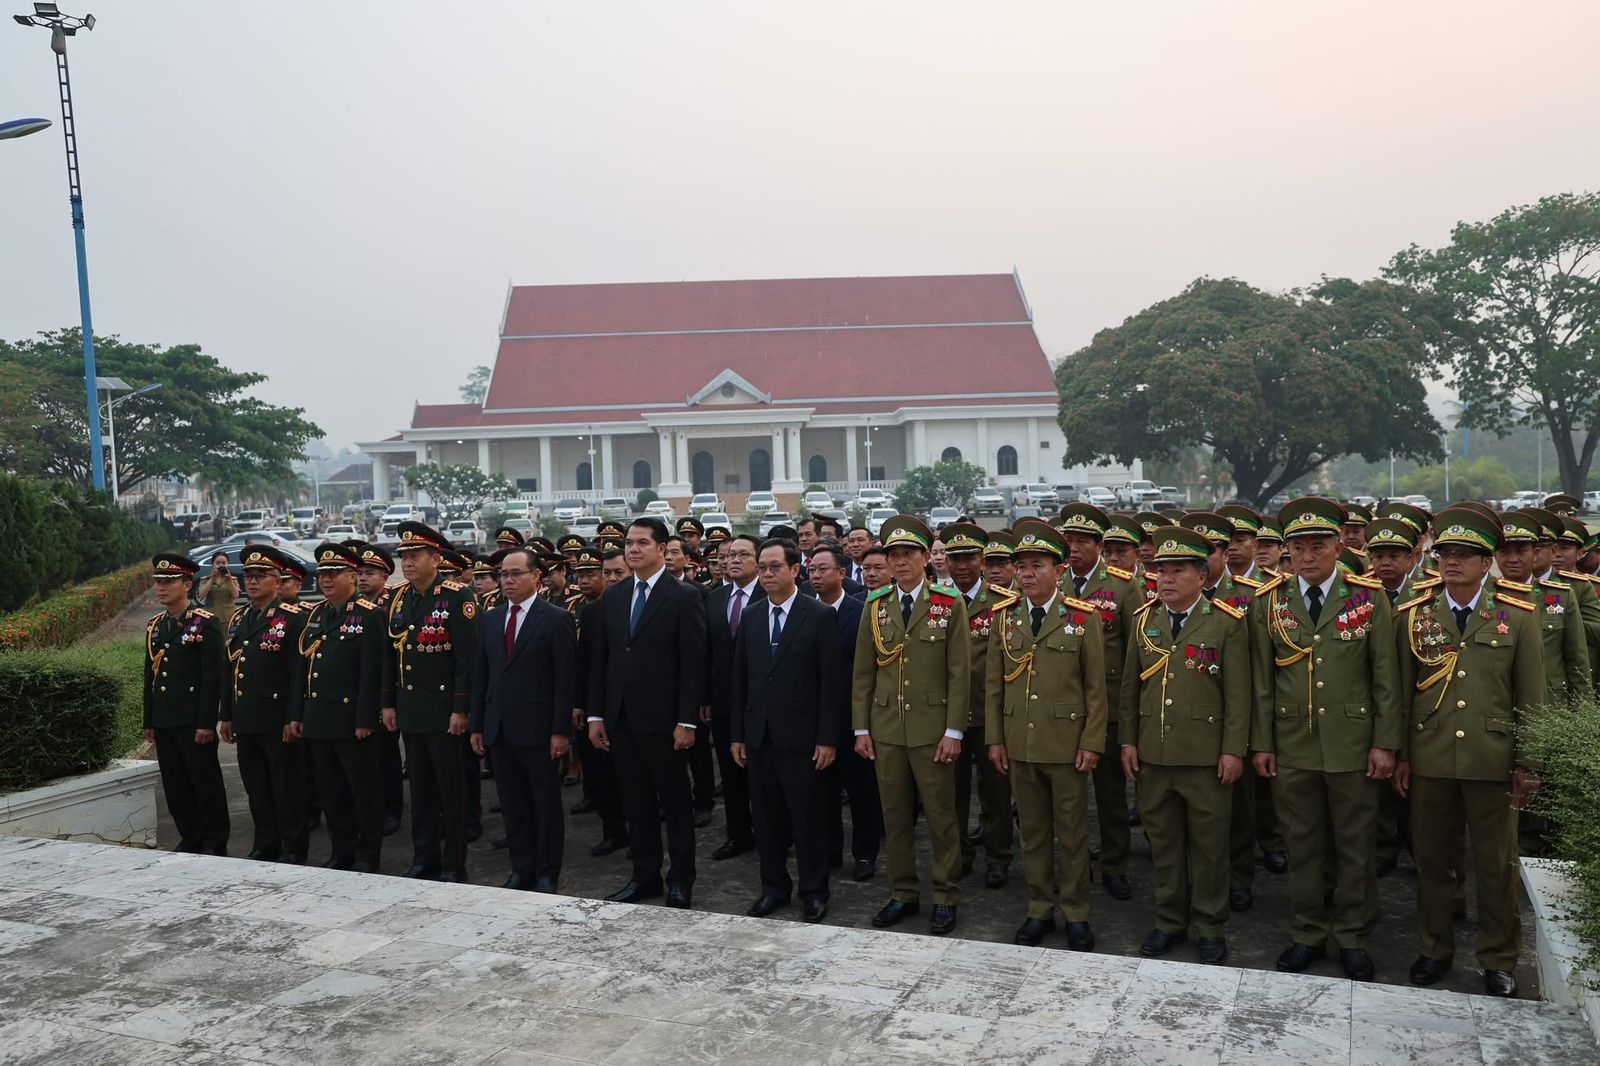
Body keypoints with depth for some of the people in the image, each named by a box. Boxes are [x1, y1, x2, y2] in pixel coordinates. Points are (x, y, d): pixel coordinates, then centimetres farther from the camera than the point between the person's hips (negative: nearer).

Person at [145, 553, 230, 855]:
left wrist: (206, 723, -16)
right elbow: (150, 676, 16)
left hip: (194, 720, -7)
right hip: (164, 721, 7)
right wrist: (149, 722, 14)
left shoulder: (205, 623, -9)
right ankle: (189, 838, 23)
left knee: (206, 783, 1)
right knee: (175, 785, 11)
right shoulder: (154, 626, 12)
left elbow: (213, 677, -13)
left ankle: (214, 843, 9)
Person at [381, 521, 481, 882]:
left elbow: (468, 657, -15)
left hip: (444, 710, -6)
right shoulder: (398, 598, 9)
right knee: (420, 788, 14)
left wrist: (461, 709, -17)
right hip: (409, 710, 6)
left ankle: (454, 865, 12)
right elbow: (389, 656, 15)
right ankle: (424, 859, 25)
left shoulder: (457, 596, -11)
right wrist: (388, 703, 12)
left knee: (451, 790, 2)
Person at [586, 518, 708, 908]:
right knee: (637, 800, 13)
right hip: (620, 719, 5)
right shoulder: (612, 597, 10)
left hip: (662, 719, -5)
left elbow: (693, 665, -10)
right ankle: (645, 875, 24)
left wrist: (687, 721, -14)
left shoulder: (684, 598, -7)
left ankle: (681, 879, 17)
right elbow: (598, 659, 11)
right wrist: (595, 714, 6)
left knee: (676, 800, 6)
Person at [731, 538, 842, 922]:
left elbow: (830, 683, -7)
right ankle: (774, 887, 25)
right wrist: (737, 734, 7)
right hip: (759, 736, 4)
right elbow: (739, 679, 10)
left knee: (809, 818, 4)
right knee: (766, 818, 11)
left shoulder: (820, 616, -6)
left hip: (802, 736, -4)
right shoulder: (750, 617, 8)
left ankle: (814, 891, 19)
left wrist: (828, 739, -11)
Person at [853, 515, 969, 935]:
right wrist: (861, 728, 5)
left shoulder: (950, 604, -3)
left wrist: (954, 731, -9)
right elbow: (863, 673, 9)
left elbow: (959, 673, -5)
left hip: (932, 730, -3)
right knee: (895, 817, 10)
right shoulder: (875, 606, 7)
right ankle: (903, 893, 23)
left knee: (941, 816, 5)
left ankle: (945, 897, 18)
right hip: (885, 729, 3)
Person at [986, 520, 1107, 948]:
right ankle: (1040, 910, 25)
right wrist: (995, 739, 5)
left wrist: (1092, 743, -8)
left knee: (1072, 833, 7)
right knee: (1032, 832, 12)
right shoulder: (1005, 618, 6)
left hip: (1066, 745, -3)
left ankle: (1076, 913, 21)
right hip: (1019, 746, 3)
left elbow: (1096, 688, -4)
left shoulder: (1085, 617, -4)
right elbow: (994, 685, 9)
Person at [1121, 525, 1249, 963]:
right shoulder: (1144, 619, 8)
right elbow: (1130, 686, 11)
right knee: (1162, 841, 12)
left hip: (1206, 755, -4)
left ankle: (1209, 927, 21)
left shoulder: (1227, 623, -4)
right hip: (1152, 754, 4)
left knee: (1208, 843, 7)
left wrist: (1234, 750, -9)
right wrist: (1127, 740, 7)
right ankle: (1170, 921, 26)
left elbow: (1238, 693, -5)